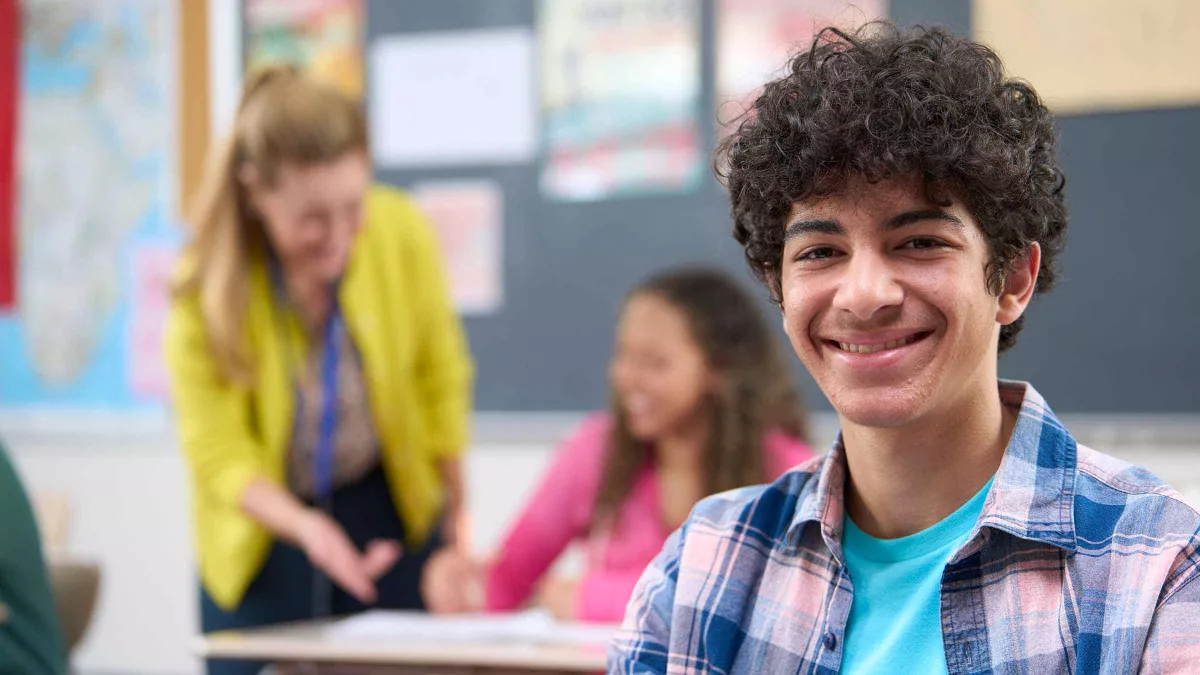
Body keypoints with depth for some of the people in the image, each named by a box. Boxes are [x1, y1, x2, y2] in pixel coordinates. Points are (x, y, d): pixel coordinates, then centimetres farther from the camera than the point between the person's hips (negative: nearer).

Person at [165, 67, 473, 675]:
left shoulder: (402, 234, -19)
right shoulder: (206, 285, -24)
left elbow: (441, 375, -2)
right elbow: (217, 454, -19)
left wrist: (452, 515, 6)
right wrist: (305, 528, -37)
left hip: (390, 504, 2)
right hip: (261, 525, -1)